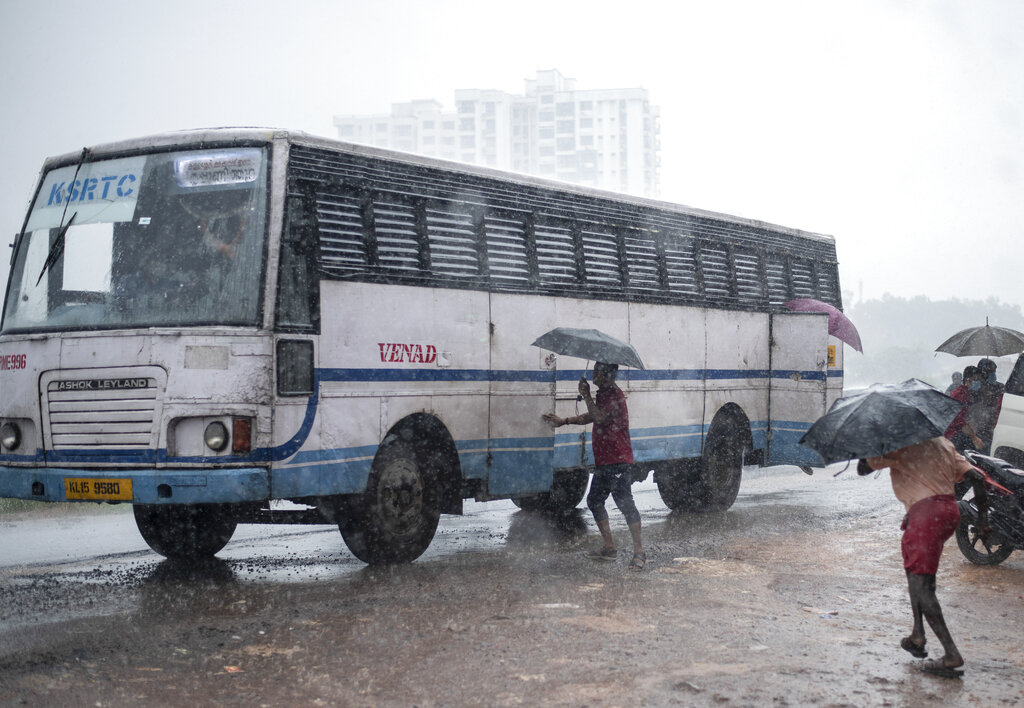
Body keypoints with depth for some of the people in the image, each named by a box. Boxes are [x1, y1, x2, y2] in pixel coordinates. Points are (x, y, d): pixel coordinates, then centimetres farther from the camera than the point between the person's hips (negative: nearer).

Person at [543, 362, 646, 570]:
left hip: (618, 461, -11)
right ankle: (609, 548, 22)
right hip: (603, 461, 11)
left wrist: (587, 396, -15)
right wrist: (564, 421, 30)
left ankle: (639, 553, -11)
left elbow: (600, 417, -25)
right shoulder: (603, 394, 17)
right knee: (594, 501, 15)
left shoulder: (615, 395, -14)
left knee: (625, 502, -13)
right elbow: (591, 416, 32)